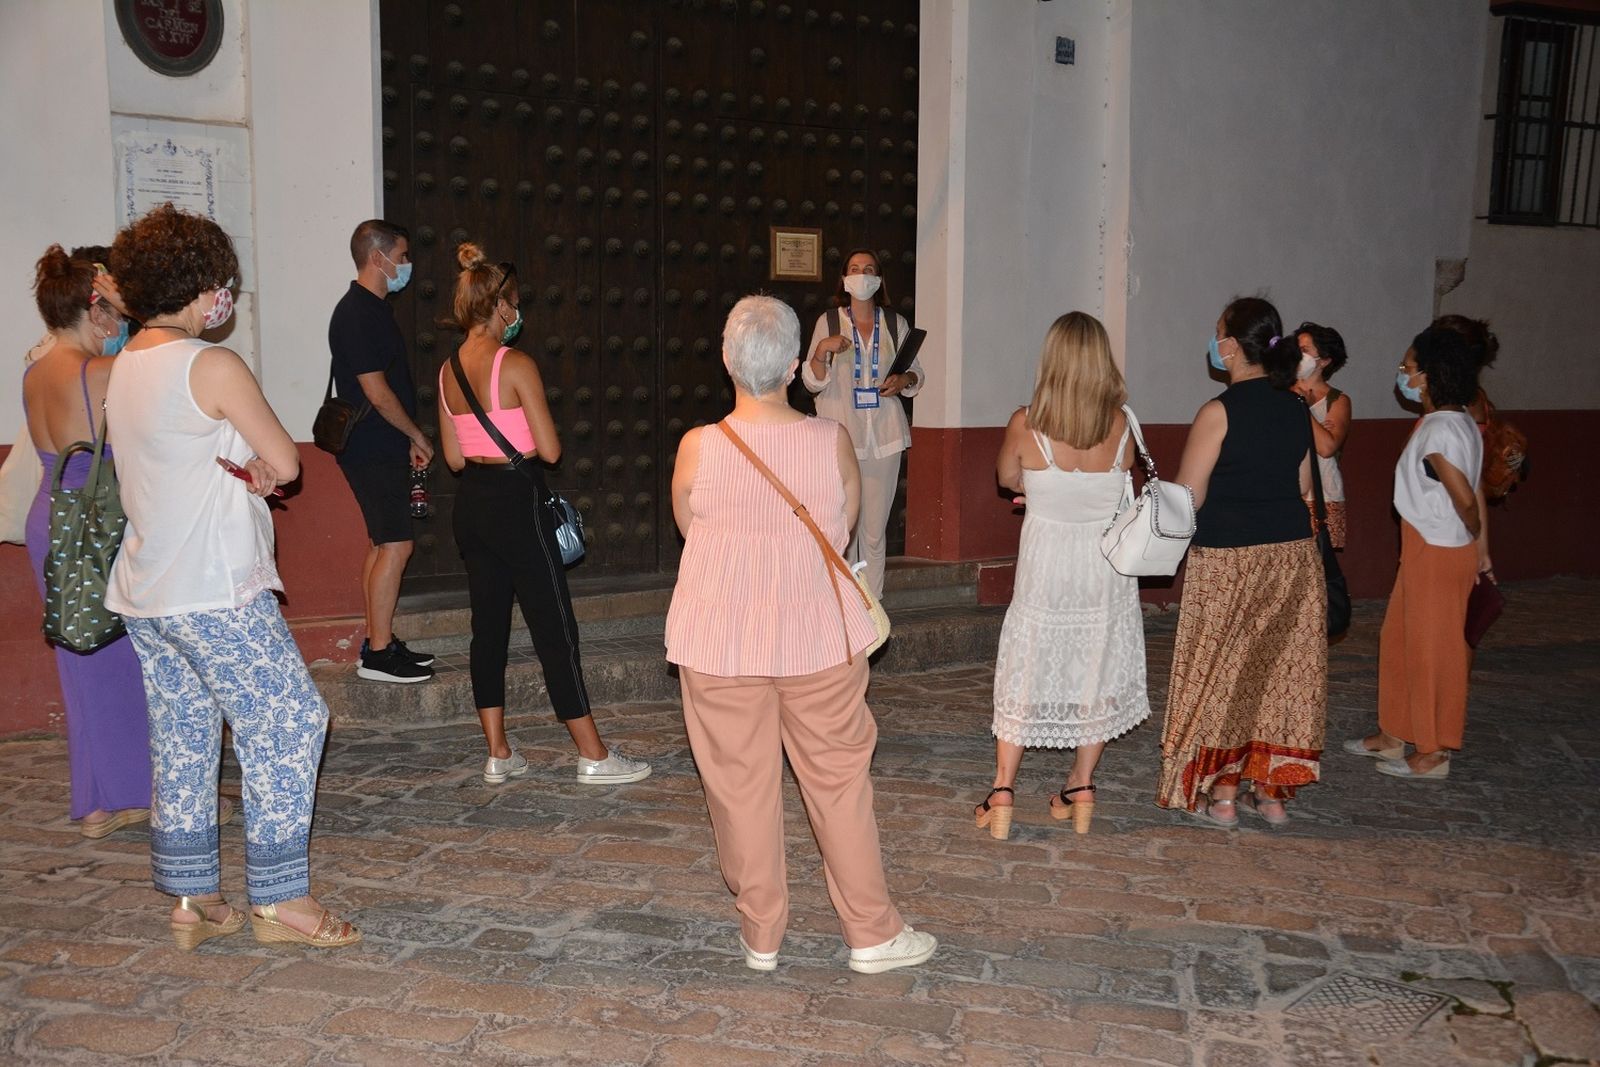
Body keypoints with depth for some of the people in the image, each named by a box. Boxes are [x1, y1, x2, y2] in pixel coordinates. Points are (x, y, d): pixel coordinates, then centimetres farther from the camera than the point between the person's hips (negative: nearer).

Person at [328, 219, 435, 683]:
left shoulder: (370, 309, 16)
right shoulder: (358, 314, -15)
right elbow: (376, 391, -18)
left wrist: (409, 440, 18)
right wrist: (417, 436, -7)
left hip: (381, 449, 10)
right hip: (374, 452, -10)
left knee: (382, 545, 12)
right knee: (395, 545, -9)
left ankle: (379, 642, 19)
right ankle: (378, 653, -4)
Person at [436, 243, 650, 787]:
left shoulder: (448, 370, 7)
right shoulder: (516, 364, -14)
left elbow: (454, 457, 11)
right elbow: (550, 450, -14)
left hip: (471, 501, 8)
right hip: (517, 502, -7)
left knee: (489, 626, 13)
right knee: (554, 628, -1)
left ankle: (498, 755, 19)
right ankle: (594, 756, 7)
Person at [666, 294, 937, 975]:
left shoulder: (698, 447, -12)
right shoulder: (832, 440, -10)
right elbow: (843, 531, 3)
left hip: (722, 642, 0)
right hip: (818, 636, 1)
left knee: (741, 786, 12)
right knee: (839, 778, 14)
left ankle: (760, 936, 26)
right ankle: (873, 934, 24)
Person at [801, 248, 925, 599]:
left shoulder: (896, 323, 10)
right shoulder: (828, 321, 4)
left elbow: (916, 374, 17)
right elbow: (813, 382, 2)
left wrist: (904, 380, -5)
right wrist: (822, 350, -15)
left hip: (884, 436, 2)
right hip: (840, 435, -2)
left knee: (876, 527, 4)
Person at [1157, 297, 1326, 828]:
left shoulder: (1219, 412, -15)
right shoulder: (1296, 408, 5)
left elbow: (1186, 500, -13)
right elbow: (1302, 486, 12)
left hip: (1229, 563, -6)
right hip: (1294, 555, 6)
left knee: (1225, 672, 6)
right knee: (1281, 669, 13)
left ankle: (1222, 795, 14)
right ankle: (1272, 790, 23)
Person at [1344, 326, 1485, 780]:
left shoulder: (1438, 431, -22)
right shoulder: (1459, 421, 8)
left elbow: (1465, 499, -22)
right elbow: (1475, 492, 9)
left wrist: (1472, 538, -3)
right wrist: (1480, 548, 11)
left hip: (1438, 555, -10)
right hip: (1424, 553, 10)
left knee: (1432, 652, 3)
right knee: (1398, 640, 18)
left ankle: (1432, 755, 16)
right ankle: (1393, 735, 31)